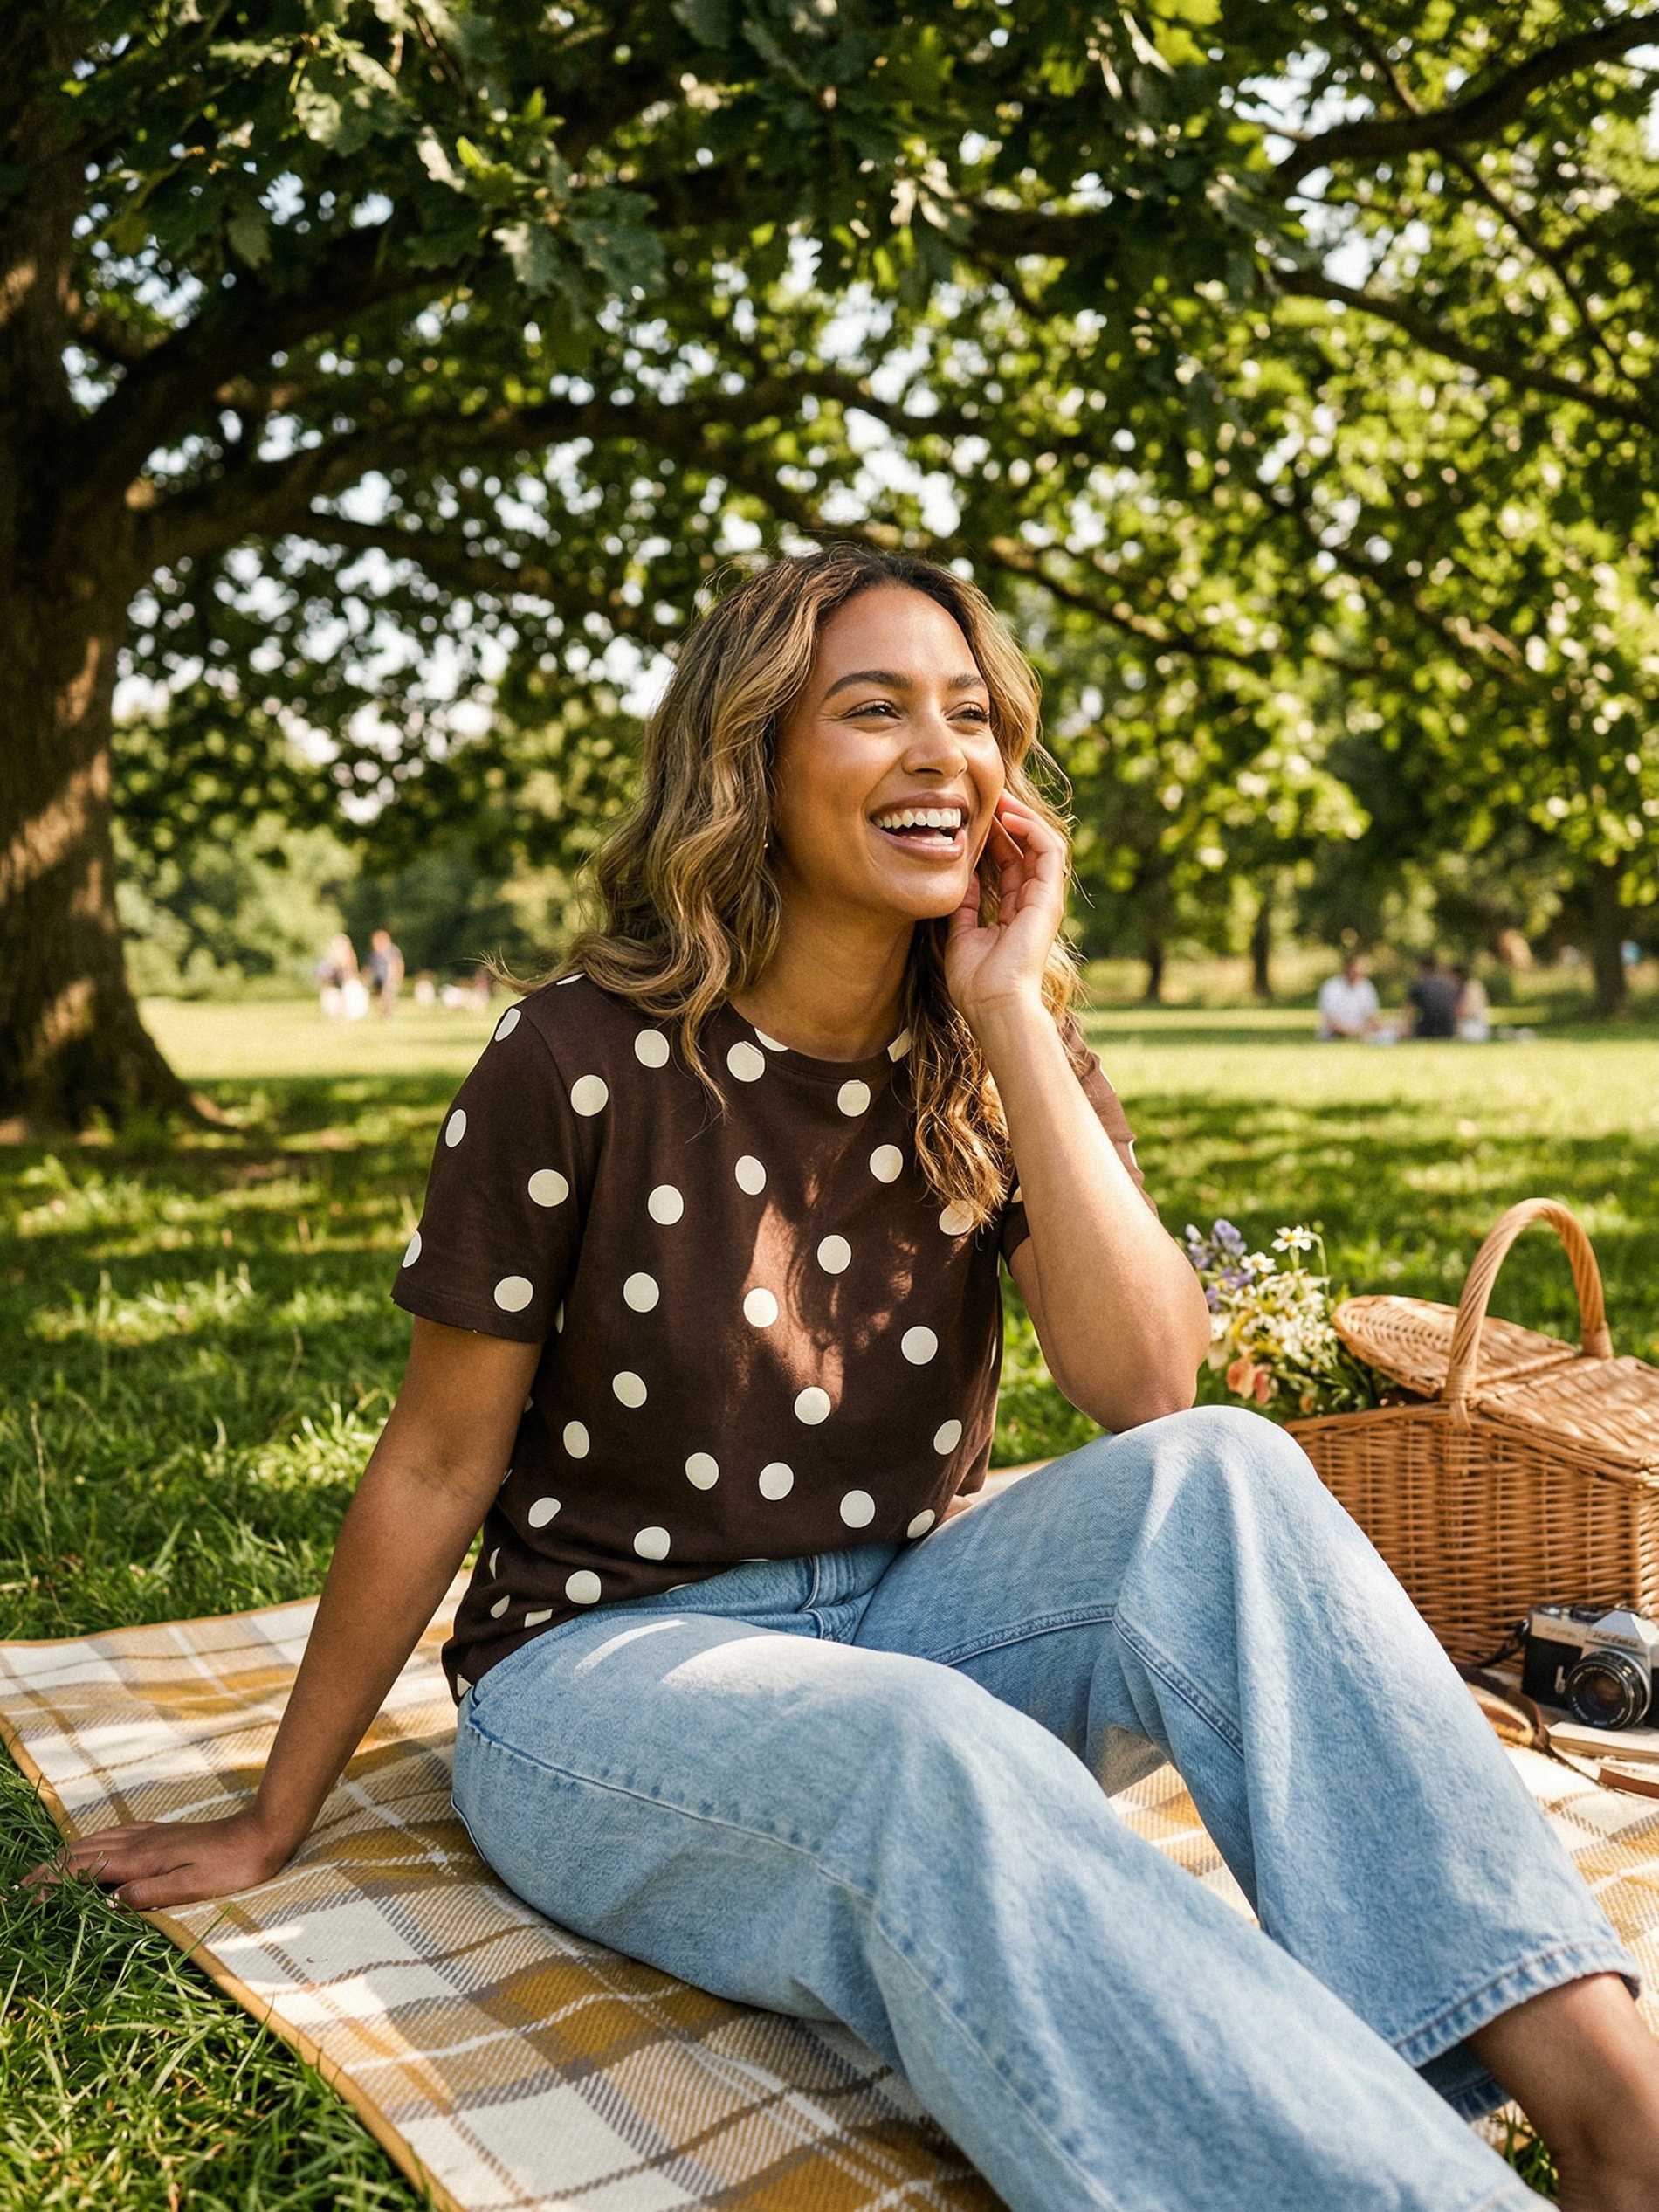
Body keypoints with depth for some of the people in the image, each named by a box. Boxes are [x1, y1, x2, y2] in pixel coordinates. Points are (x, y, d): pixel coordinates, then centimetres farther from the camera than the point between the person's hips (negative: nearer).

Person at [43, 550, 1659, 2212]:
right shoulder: (584, 1062, -13)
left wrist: (1010, 1010, -18)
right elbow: (436, 1466, -6)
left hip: (901, 1612, 4)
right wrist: (270, 1827, 3)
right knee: (941, 1766, -37)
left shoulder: (997, 1063, 0)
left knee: (1219, 1478, -25)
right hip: (604, 1662, -3)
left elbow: (1147, 1386, -15)